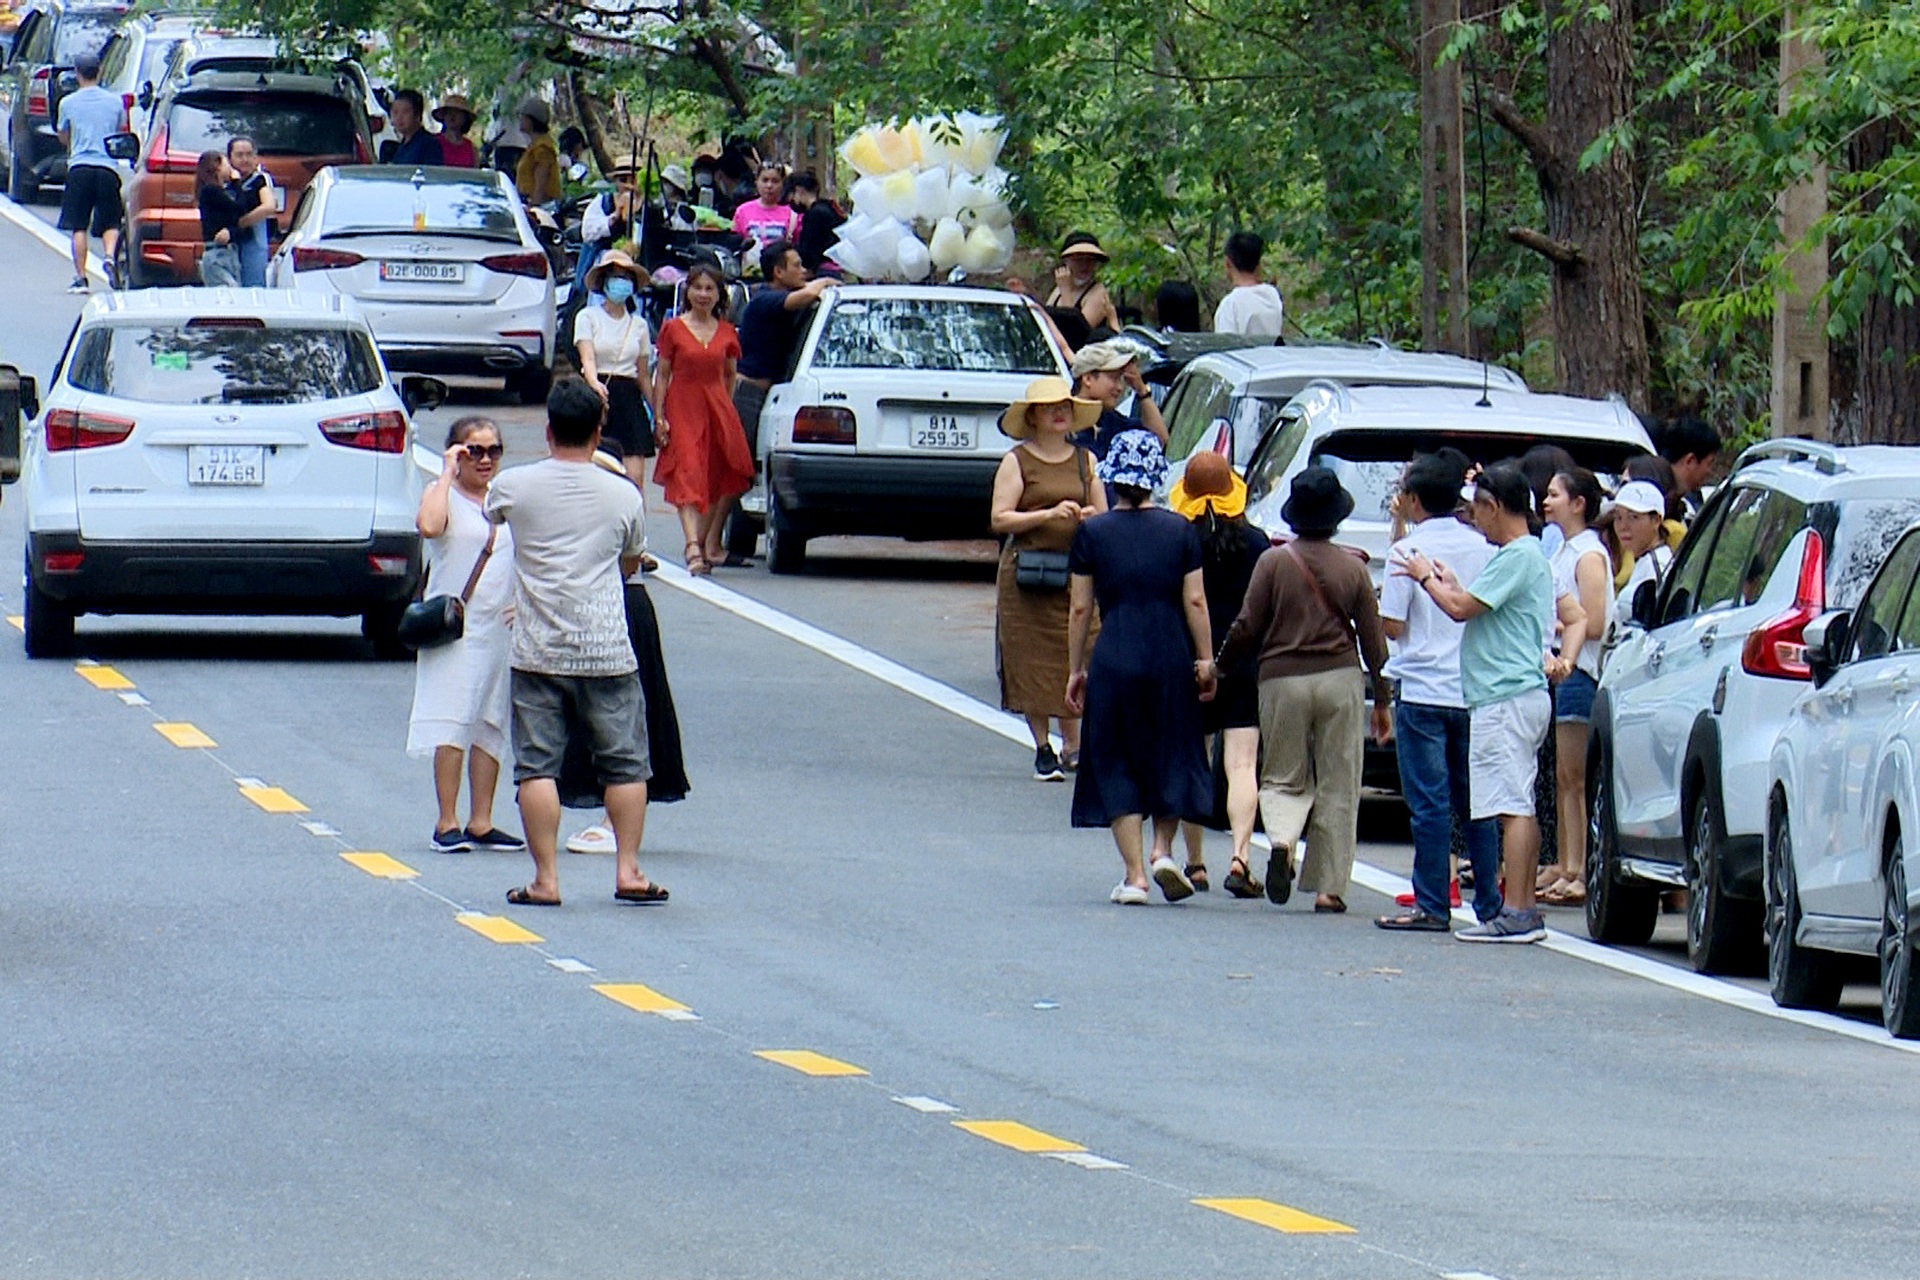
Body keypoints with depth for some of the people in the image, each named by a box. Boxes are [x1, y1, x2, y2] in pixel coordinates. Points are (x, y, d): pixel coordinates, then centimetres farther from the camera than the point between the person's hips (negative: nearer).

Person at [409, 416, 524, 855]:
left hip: (501, 627, 6)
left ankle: (481, 822, 13)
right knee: (452, 725, -8)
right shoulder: (444, 495, -4)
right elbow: (429, 525, -27)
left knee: (491, 727, 8)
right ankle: (447, 823, -5)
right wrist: (448, 473, -18)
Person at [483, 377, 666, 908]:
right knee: (625, 764, 11)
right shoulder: (623, 495, -1)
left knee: (537, 766, 1)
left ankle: (546, 879, -3)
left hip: (538, 654, -1)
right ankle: (627, 870, 8)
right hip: (607, 654, 1)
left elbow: (492, 512, 21)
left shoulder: (514, 486, -4)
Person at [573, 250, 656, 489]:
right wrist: (595, 384, -32)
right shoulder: (588, 317, 2)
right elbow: (587, 357, -12)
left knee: (635, 478, -10)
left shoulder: (639, 324, 13)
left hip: (629, 399, 3)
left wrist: (657, 413, 11)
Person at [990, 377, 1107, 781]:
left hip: (1076, 572, 3)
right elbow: (999, 519, -6)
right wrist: (1049, 514, -16)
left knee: (1074, 657, -4)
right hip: (1026, 575, -2)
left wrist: (1090, 518, -7)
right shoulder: (1017, 461, 2)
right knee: (1032, 663, -3)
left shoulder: (1085, 460, 13)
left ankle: (1074, 747, 3)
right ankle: (1043, 750, 5)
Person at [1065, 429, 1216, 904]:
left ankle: (1134, 875, 0)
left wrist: (1075, 670, 8)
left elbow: (1080, 609, 1)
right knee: (1170, 757, 17)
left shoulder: (1092, 533, -1)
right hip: (1170, 658, 1)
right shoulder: (1180, 531, 1)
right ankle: (1162, 851, 3)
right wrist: (1205, 661, 6)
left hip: (1113, 660, -1)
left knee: (1117, 766, 6)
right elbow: (1195, 602, -1)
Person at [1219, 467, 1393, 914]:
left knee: (1284, 779, 11)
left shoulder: (1274, 562, -3)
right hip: (1339, 679, 1)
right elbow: (1373, 638, 6)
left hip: (1283, 680, -1)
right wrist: (1382, 700, 14)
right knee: (1338, 788, 7)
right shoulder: (1352, 569, 2)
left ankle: (1282, 840, -20)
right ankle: (1329, 885, 4)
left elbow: (1247, 628, -3)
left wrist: (1221, 664, 14)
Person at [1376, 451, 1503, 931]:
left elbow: (1393, 626, -9)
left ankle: (1432, 906, -3)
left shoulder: (1408, 551, -9)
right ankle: (1488, 905, 11)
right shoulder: (1483, 549, 4)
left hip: (1423, 692, -5)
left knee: (1429, 803, -2)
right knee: (1475, 803, 10)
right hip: (1474, 690, 5)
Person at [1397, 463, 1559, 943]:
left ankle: (1516, 914, -15)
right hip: (1518, 693, 11)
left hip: (1508, 699, -11)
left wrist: (1427, 579, -1)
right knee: (1519, 806, 12)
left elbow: (1461, 609, -17)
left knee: (1512, 805, -12)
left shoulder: (1517, 557, -14)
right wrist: (1449, 582, 23)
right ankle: (1524, 909, 15)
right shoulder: (1525, 554, 18)